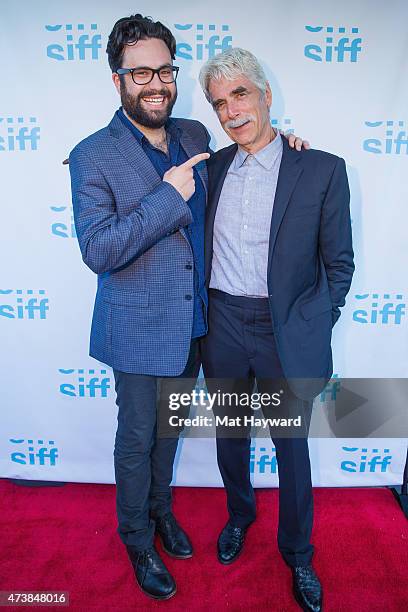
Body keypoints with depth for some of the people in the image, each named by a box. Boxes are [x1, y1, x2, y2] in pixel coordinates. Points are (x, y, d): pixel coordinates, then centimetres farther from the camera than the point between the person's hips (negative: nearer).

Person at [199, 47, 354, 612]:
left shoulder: (322, 170, -6)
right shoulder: (212, 167, 5)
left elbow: (338, 263, -2)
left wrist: (309, 328, -7)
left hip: (287, 333, -3)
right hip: (223, 327, 3)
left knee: (291, 445, 13)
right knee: (231, 436, 19)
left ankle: (298, 554, 38)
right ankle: (239, 515, 48)